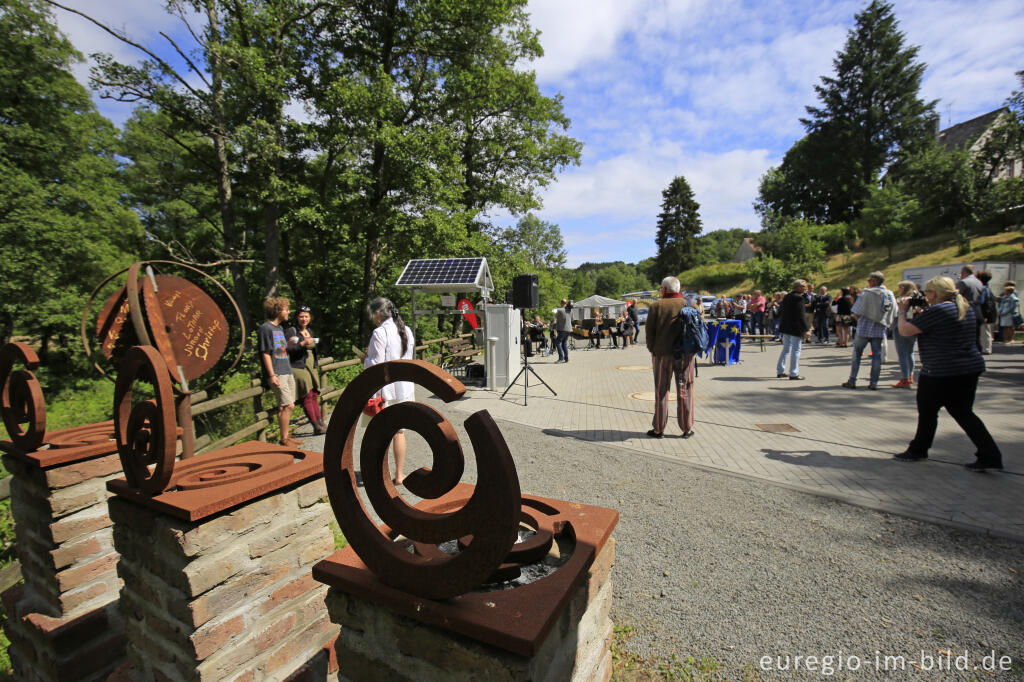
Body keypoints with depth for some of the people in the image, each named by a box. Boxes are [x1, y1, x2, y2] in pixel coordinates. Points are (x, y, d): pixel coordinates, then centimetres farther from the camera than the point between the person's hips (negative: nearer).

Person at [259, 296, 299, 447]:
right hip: (277, 374, -9)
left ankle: (286, 436, 19)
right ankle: (284, 439, 0)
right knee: (287, 405, -9)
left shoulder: (279, 328, 18)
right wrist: (272, 375, -16)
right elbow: (265, 353, -13)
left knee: (284, 406, 11)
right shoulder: (265, 328, -9)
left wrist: (289, 343, 8)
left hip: (287, 371, 9)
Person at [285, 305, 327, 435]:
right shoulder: (291, 331, -5)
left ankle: (321, 423, 5)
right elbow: (287, 349, -16)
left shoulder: (309, 331, 17)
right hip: (297, 368, -7)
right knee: (307, 396, -11)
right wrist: (302, 344, -22)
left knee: (315, 395, 4)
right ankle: (317, 427, -10)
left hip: (311, 368, 7)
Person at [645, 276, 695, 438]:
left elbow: (650, 331, -5)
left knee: (661, 391, 6)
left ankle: (658, 429, 11)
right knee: (685, 391, 9)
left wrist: (653, 350, 3)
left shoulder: (656, 306, -3)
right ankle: (687, 429, 14)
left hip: (663, 353, -1)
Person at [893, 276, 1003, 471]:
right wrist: (922, 312, 15)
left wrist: (902, 311, -1)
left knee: (927, 411, 9)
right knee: (963, 413, 15)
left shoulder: (936, 311, -18)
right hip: (971, 367, 8)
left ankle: (918, 450, 23)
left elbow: (905, 331, -17)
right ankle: (990, 455, 10)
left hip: (941, 372, -8)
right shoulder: (966, 307, 11)